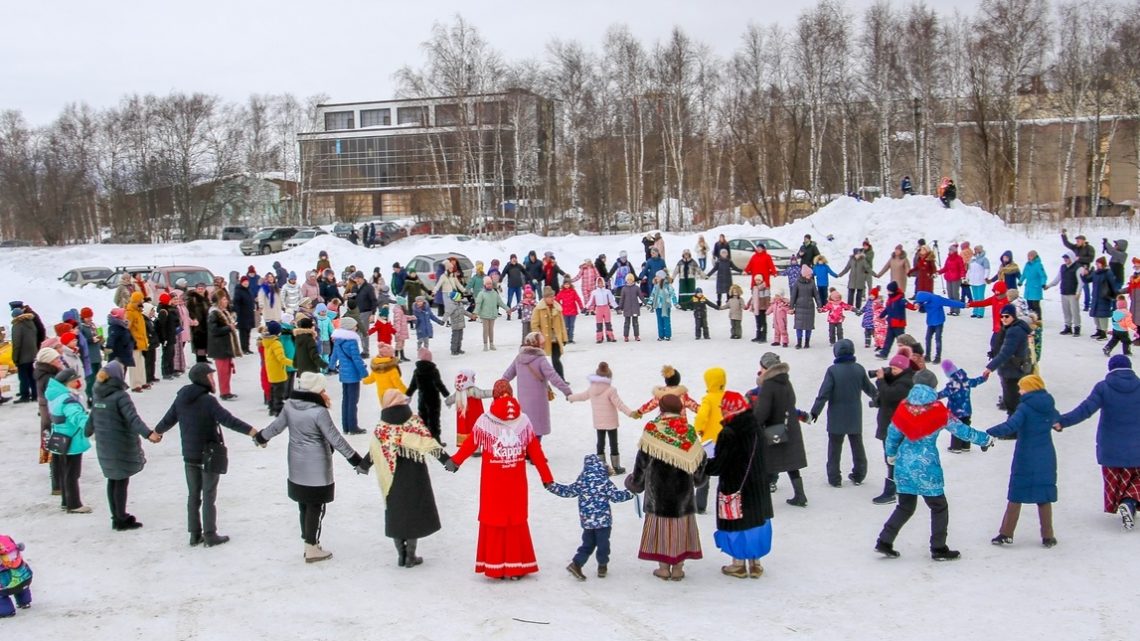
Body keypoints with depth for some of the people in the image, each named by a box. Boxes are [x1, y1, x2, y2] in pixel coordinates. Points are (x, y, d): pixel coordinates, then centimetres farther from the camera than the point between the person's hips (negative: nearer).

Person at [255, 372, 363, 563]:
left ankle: (310, 543, 28)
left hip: (297, 468, 7)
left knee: (304, 505, 17)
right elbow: (335, 439, -19)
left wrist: (260, 437, 32)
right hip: (316, 468, -7)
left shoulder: (289, 406, -3)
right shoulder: (319, 412, -22)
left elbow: (276, 426, 11)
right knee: (315, 507, 3)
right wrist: (355, 459, -12)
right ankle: (312, 549, 9)